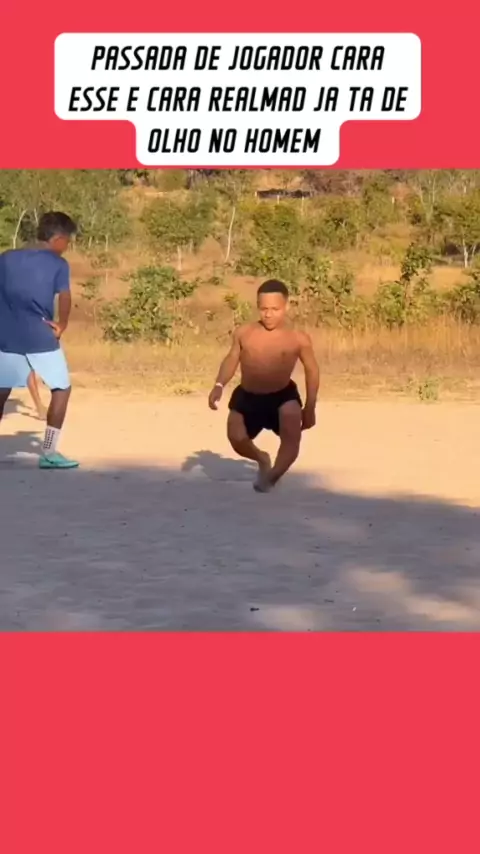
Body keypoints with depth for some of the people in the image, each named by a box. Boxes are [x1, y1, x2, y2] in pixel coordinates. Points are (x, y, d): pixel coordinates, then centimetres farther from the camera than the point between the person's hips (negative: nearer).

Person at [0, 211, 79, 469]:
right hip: (41, 338, -4)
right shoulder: (57, 264, -3)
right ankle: (48, 452, 6)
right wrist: (61, 326, -6)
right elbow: (64, 296, -17)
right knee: (61, 389, 11)